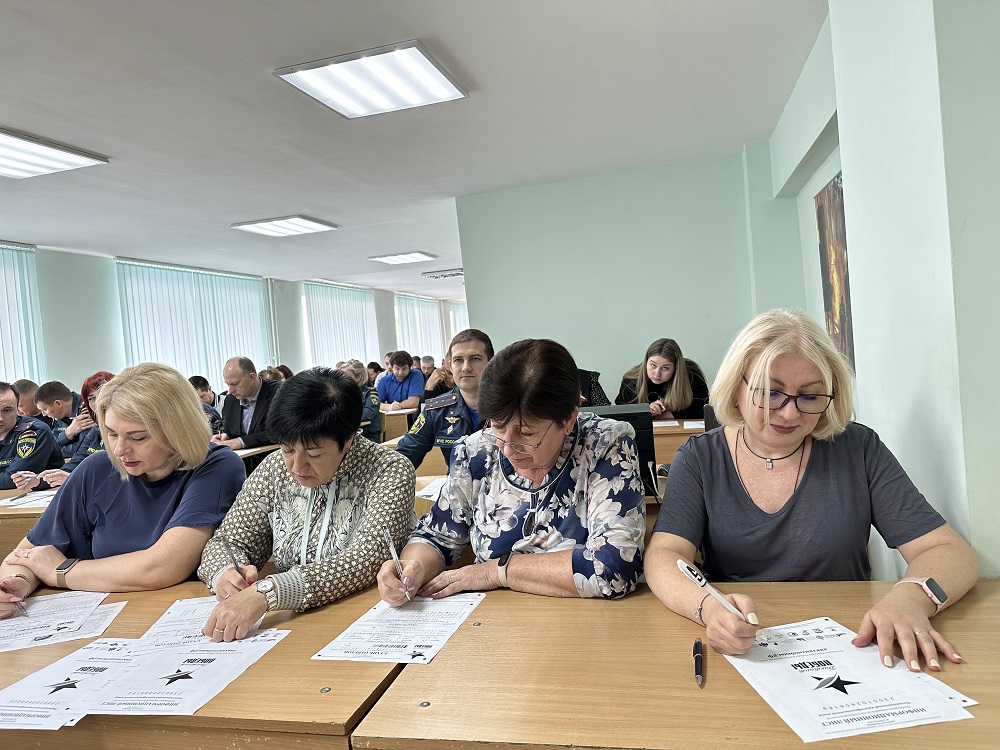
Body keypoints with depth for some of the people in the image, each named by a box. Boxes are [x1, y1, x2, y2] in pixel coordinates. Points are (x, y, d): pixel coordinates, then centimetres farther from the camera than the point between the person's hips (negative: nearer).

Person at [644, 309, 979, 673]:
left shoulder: (860, 450, -1)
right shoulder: (699, 458, -2)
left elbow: (952, 553, -4)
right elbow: (664, 557, -13)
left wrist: (911, 597, -27)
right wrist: (707, 606, -35)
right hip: (733, 651, -2)